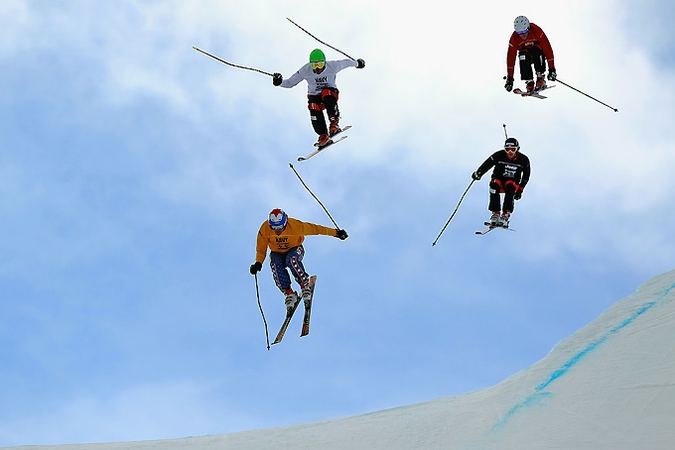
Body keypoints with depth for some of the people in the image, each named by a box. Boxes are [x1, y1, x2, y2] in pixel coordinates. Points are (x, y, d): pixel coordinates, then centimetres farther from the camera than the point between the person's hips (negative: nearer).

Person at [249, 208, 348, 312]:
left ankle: (305, 286, -20)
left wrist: (335, 232, -15)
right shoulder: (264, 230, -23)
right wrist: (258, 263, -26)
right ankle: (289, 293, -20)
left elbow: (314, 228, -17)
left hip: (294, 250, -2)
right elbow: (261, 249, -10)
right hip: (277, 254, 2)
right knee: (276, 265, -33)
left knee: (291, 260, -38)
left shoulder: (295, 225, -28)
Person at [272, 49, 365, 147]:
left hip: (330, 92, -1)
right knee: (314, 110, -29)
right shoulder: (305, 71, -20)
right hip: (314, 95, 1)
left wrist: (357, 63, 18)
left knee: (327, 93, -36)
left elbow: (346, 62, -1)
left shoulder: (332, 67, -21)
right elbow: (290, 83, -13)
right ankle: (323, 136, -18)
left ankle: (334, 124, -26)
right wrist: (280, 82, -33)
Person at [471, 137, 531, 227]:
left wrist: (520, 189, 3)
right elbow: (487, 164, -12)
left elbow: (526, 176, 7)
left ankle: (506, 215, -37)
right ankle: (495, 213, -30)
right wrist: (479, 173, -32)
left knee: (510, 187, -36)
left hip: (513, 183, 0)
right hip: (498, 179, 0)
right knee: (494, 186, -35)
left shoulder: (523, 160, -8)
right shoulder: (499, 156, -13)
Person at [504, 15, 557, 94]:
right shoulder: (514, 38, -23)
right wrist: (509, 78, -25)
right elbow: (511, 57, -22)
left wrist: (552, 69, -32)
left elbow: (548, 49, -29)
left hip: (538, 53, -1)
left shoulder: (537, 31, -30)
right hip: (526, 54, 1)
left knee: (537, 50, -35)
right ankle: (529, 82, -25)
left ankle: (540, 78, -27)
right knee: (522, 57, -33)